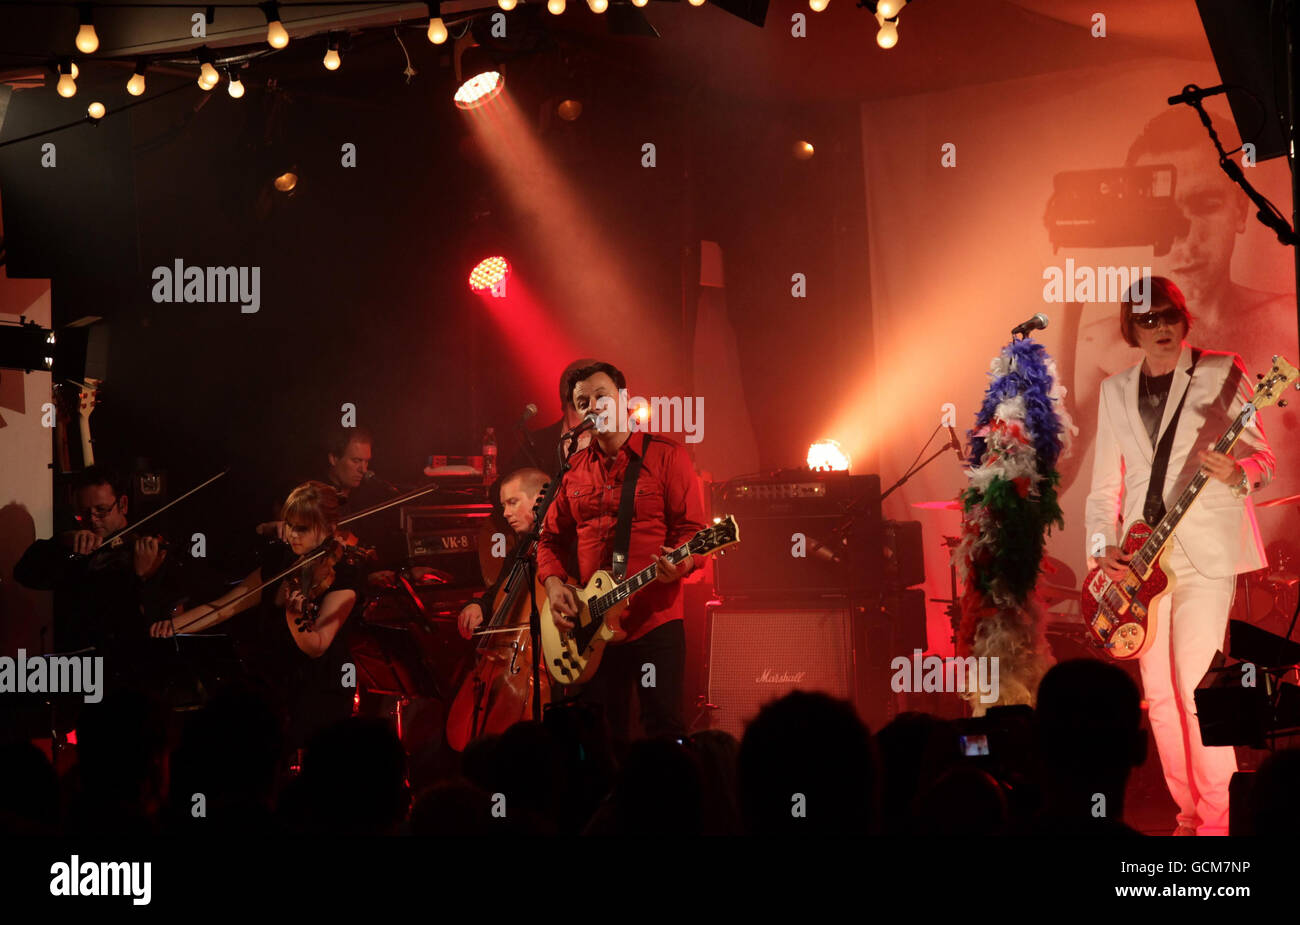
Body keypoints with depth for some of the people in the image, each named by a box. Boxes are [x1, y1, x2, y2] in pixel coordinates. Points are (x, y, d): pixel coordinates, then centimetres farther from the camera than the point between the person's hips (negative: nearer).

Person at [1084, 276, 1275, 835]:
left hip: (1205, 551, -5)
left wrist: (1237, 474, -21)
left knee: (1195, 680, -13)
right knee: (1159, 691, 5)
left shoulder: (1220, 374, 1)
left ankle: (1220, 816, -7)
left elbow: (1262, 458, 1)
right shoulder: (1116, 391, 14)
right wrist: (1103, 546, 1)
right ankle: (1189, 811, 15)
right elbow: (1106, 483, 15)